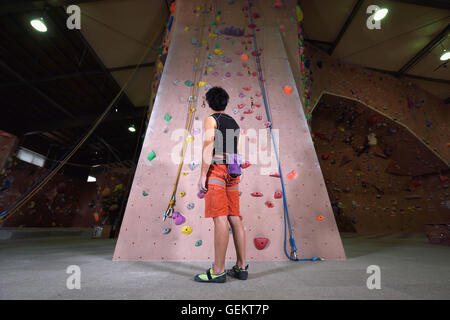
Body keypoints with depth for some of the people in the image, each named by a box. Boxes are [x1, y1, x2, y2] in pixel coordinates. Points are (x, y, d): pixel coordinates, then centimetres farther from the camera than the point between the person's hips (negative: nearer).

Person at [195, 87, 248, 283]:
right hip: (232, 172, 7)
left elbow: (208, 146, -12)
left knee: (220, 218, -9)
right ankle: (241, 267, 14)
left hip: (216, 169, -7)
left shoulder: (211, 119, 3)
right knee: (234, 218, 6)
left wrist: (202, 175, -13)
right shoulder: (234, 123, 24)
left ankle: (218, 271, -2)